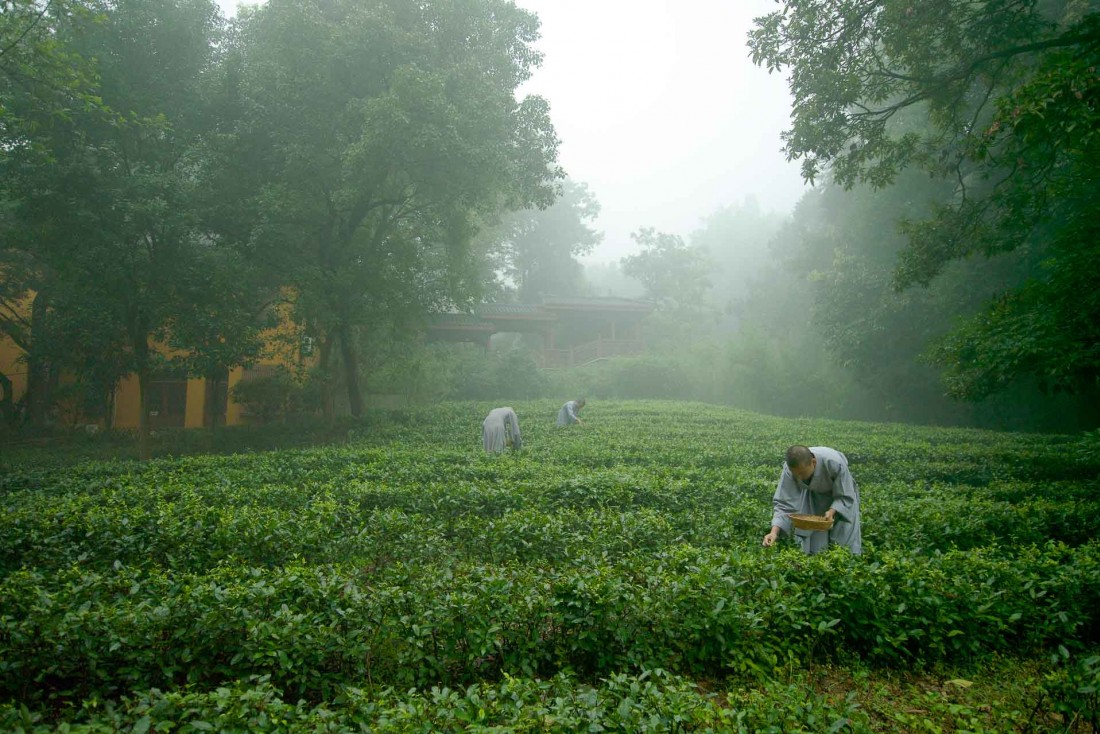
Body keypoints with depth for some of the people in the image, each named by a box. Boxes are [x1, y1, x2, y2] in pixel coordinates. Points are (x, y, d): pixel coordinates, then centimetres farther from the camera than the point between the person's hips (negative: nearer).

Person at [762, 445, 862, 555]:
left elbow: (846, 497, -25)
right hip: (814, 497, 2)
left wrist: (832, 511, -42)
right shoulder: (789, 469, -34)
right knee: (812, 542, -3)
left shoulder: (835, 463, -40)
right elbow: (784, 503, -29)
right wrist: (774, 532, -41)